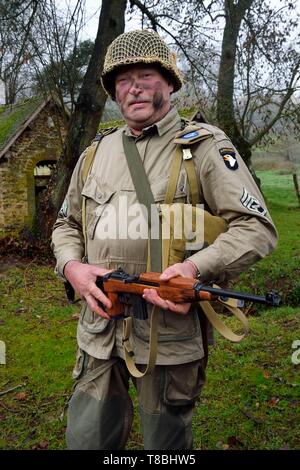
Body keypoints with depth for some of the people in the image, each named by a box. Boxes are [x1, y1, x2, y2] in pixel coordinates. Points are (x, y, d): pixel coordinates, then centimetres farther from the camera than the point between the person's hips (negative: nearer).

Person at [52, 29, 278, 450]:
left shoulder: (205, 146, -6)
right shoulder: (96, 154, 10)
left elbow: (257, 227, -10)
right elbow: (67, 224, 18)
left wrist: (195, 267, -25)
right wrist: (72, 266, -4)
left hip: (171, 332, -4)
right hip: (99, 328, 5)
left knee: (166, 444, 16)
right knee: (86, 438, 17)